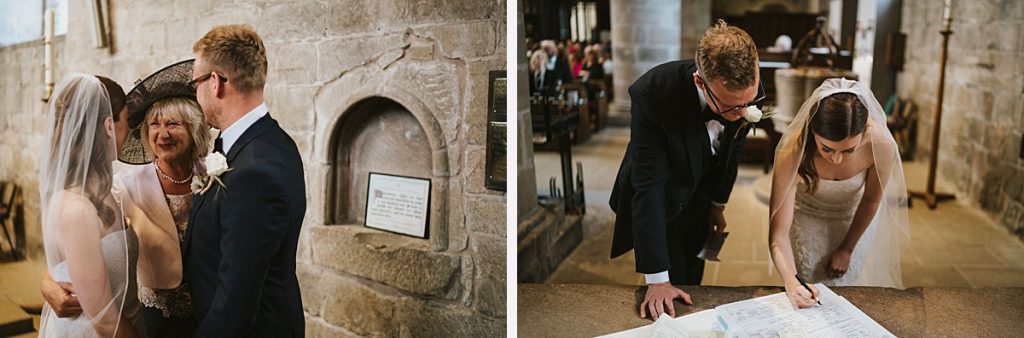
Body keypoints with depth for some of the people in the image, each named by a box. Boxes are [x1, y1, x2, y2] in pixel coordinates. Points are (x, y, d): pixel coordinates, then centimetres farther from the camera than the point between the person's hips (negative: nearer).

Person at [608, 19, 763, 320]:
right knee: (669, 309, 4)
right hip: (659, 207, -4)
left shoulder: (749, 89, -23)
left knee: (692, 283, 20)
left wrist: (718, 204, 13)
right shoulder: (652, 95, -38)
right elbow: (648, 187, -35)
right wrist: (657, 279, -34)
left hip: (699, 203, 4)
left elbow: (732, 149, -2)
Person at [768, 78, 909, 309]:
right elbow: (778, 234, -36)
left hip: (855, 217, 1)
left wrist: (847, 248, -2)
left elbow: (871, 201, -13)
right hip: (807, 216, -1)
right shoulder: (792, 153, -40)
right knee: (808, 293, 6)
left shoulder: (881, 144, -35)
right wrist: (790, 282, -53)